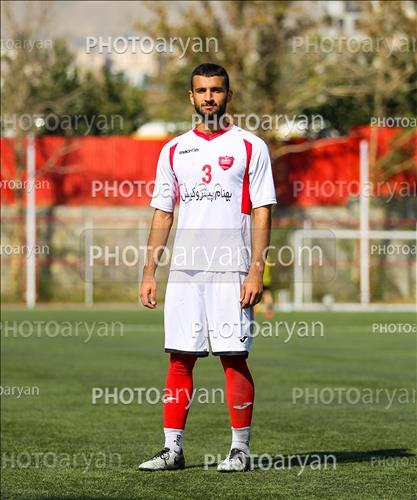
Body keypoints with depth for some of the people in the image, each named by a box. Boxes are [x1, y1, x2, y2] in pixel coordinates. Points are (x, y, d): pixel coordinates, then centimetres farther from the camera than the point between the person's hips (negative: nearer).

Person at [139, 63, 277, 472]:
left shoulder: (250, 147, 2)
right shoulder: (174, 150, 14)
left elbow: (262, 212, -2)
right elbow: (162, 213, 16)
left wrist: (256, 271, -11)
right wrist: (149, 272, 9)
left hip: (230, 271, -4)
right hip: (183, 270, 4)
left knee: (234, 358, -3)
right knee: (179, 358, 2)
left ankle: (240, 448, 4)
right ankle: (172, 449, 6)